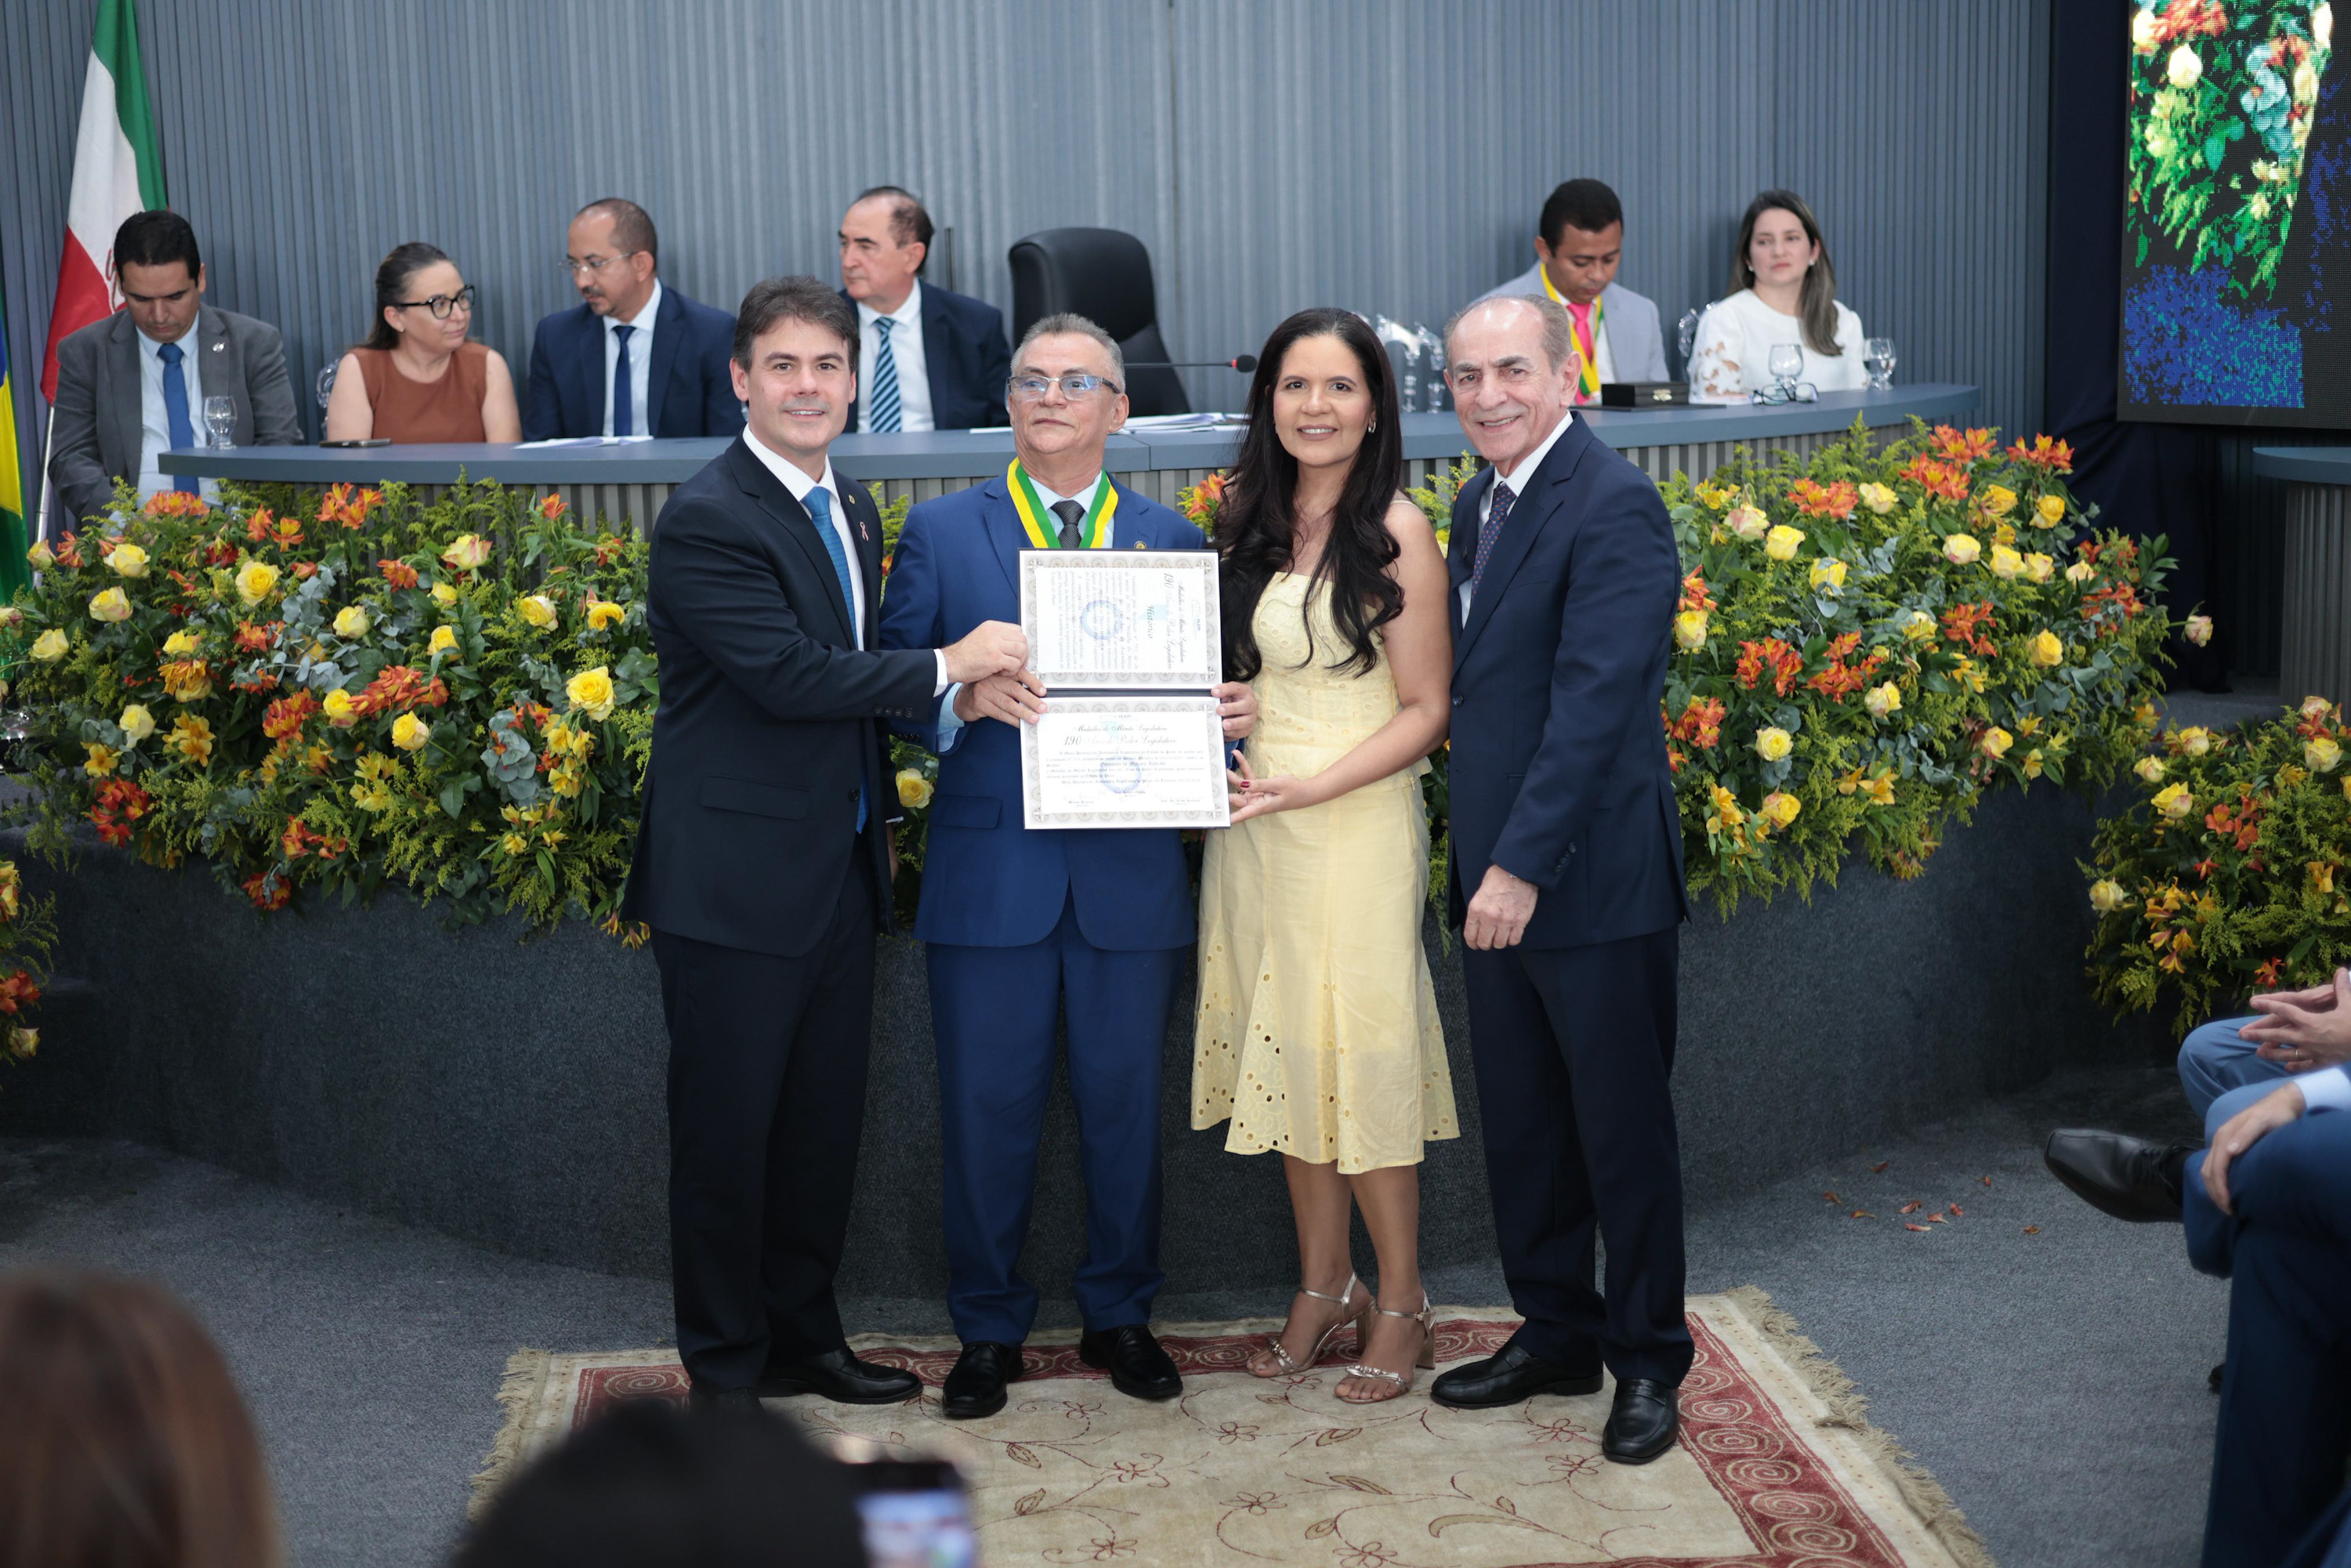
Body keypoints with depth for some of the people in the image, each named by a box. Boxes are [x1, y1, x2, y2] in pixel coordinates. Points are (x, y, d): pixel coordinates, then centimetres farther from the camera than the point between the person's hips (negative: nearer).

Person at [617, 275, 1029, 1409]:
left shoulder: (851, 510, 12)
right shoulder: (707, 520, -15)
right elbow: (788, 675, -23)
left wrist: (879, 826, 10)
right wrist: (947, 665, -18)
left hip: (839, 874, 8)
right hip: (736, 879, -8)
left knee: (824, 1120, 16)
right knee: (728, 1131, 3)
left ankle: (803, 1337, 30)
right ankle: (723, 1369, 16)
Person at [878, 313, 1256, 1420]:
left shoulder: (1170, 540, 10)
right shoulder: (940, 532, 6)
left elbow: (1195, 693, 10)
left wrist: (1231, 716, -12)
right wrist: (963, 697, -19)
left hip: (1130, 876, 1)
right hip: (989, 872, -1)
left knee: (1125, 1104, 9)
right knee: (988, 1110, 5)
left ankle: (1120, 1316, 25)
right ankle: (987, 1329, 19)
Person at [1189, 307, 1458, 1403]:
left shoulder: (1396, 532, -9)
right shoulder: (1248, 524, 8)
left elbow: (1425, 712, -10)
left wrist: (1310, 785, -19)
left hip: (1359, 825, -6)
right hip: (1253, 823, 6)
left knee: (1363, 1057, -1)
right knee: (1289, 1054, 11)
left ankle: (1401, 1307, 13)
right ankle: (1322, 1288, 24)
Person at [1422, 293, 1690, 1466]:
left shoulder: (1612, 506, -15)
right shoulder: (1480, 504, 13)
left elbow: (1594, 699, -22)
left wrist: (1523, 864, -25)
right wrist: (1482, 862, 8)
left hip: (1594, 878, -8)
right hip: (1496, 876, 8)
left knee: (1622, 1133, 4)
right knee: (1521, 1128, 16)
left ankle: (1648, 1364, 19)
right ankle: (1554, 1335, 30)